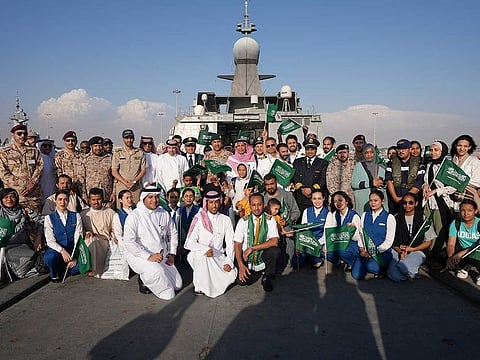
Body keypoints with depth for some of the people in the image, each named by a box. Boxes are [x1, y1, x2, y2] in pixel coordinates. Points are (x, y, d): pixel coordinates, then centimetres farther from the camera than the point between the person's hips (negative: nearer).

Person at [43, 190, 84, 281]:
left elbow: (78, 238, -3)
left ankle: (62, 268, 8)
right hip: (56, 250, -2)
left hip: (72, 251, 2)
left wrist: (75, 257, -14)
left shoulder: (76, 216, 5)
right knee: (49, 258, -36)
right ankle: (54, 274, 0)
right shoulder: (49, 218, 2)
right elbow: (50, 240, -8)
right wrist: (62, 250, -26)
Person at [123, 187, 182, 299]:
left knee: (177, 285, -1)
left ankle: (148, 278, 19)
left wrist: (171, 254, 7)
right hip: (139, 257, -6)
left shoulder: (164, 214, 6)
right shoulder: (134, 216, -10)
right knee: (157, 271, -36)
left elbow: (173, 234, 18)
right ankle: (143, 280, -2)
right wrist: (148, 257, -25)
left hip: (162, 257, 6)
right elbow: (129, 242, -18)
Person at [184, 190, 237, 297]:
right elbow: (189, 243, -10)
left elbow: (230, 244, 2)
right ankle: (199, 286, -15)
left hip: (218, 257, 2)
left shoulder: (225, 220, 4)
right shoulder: (199, 219, -4)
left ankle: (213, 283, 9)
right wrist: (205, 249, -27)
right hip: (200, 256, -2)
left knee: (231, 274, -22)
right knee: (202, 255, -35)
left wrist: (229, 262, -13)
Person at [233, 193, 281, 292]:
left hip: (264, 256, 0)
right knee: (241, 281, -22)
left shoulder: (270, 220, -5)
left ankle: (266, 277, -4)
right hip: (247, 258, 1)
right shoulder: (243, 221, -3)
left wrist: (252, 248, -23)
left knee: (275, 251, -31)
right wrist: (241, 265, -19)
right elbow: (237, 244, -5)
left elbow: (274, 242, -18)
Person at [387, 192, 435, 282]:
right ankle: (410, 272, 6)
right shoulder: (396, 218, 9)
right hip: (398, 251, 2)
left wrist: (411, 249, -7)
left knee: (404, 265, -36)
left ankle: (412, 271, 0)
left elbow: (428, 242, 7)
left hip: (417, 251, -1)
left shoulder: (423, 219, 6)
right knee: (393, 275, -26)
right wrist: (400, 251, -10)